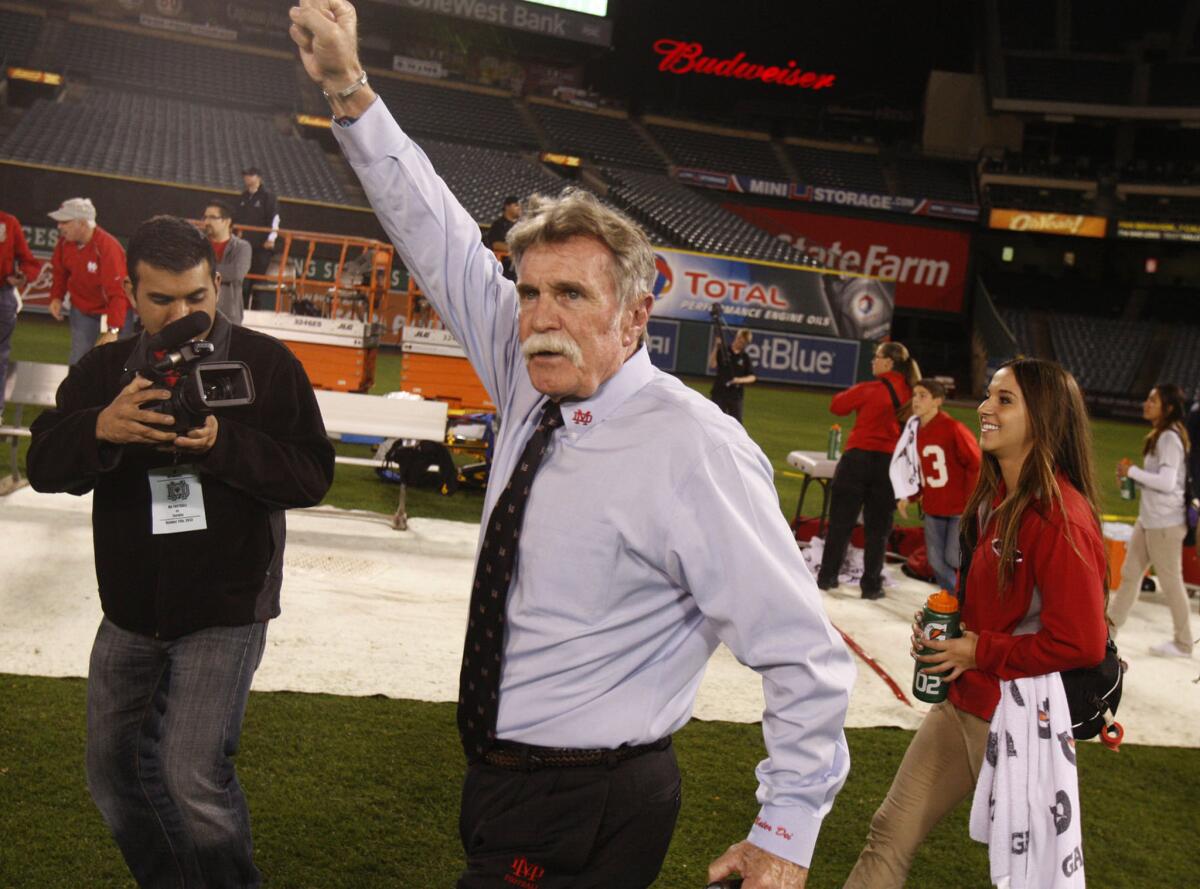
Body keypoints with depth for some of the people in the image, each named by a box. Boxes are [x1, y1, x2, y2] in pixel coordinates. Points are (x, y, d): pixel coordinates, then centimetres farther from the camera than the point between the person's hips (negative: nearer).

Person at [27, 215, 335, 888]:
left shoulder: (268, 364, -7)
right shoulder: (106, 369, 4)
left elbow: (314, 476, -13)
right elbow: (45, 466, -8)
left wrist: (223, 444, -27)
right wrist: (102, 429, -28)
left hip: (225, 611, -5)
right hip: (131, 610, 5)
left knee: (193, 777, -16)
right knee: (113, 773, 17)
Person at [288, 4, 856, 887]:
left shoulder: (691, 447, -21)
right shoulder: (535, 383, 0)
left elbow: (805, 654, -18)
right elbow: (441, 239, 5)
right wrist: (348, 90, 0)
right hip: (499, 782, 7)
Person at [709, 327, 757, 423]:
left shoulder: (745, 357, 3)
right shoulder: (723, 351, 0)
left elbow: (752, 377, -1)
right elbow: (712, 363, -16)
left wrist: (740, 380, -18)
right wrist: (716, 347, -26)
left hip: (736, 395, 1)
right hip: (719, 393, -1)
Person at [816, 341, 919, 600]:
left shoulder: (871, 389, -10)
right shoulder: (909, 395, 3)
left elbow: (837, 405, 1)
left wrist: (856, 395, 17)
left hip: (858, 458, -3)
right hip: (889, 462, 3)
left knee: (841, 520, 7)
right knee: (878, 527, 9)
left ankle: (827, 576, 12)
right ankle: (871, 585, 11)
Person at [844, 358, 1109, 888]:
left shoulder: (1061, 517, -22)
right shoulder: (993, 498, 6)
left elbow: (1081, 642, -24)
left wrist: (980, 651, -16)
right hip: (962, 703, 8)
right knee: (889, 835, 11)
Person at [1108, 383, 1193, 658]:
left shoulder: (1170, 438, -18)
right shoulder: (1160, 435, 10)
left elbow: (1167, 482, -25)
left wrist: (1132, 471, -17)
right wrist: (1131, 477, 3)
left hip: (1165, 523, -9)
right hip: (1148, 519, 9)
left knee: (1171, 582, 3)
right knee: (1130, 573, 14)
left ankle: (1183, 643, 17)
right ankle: (1110, 626, 23)